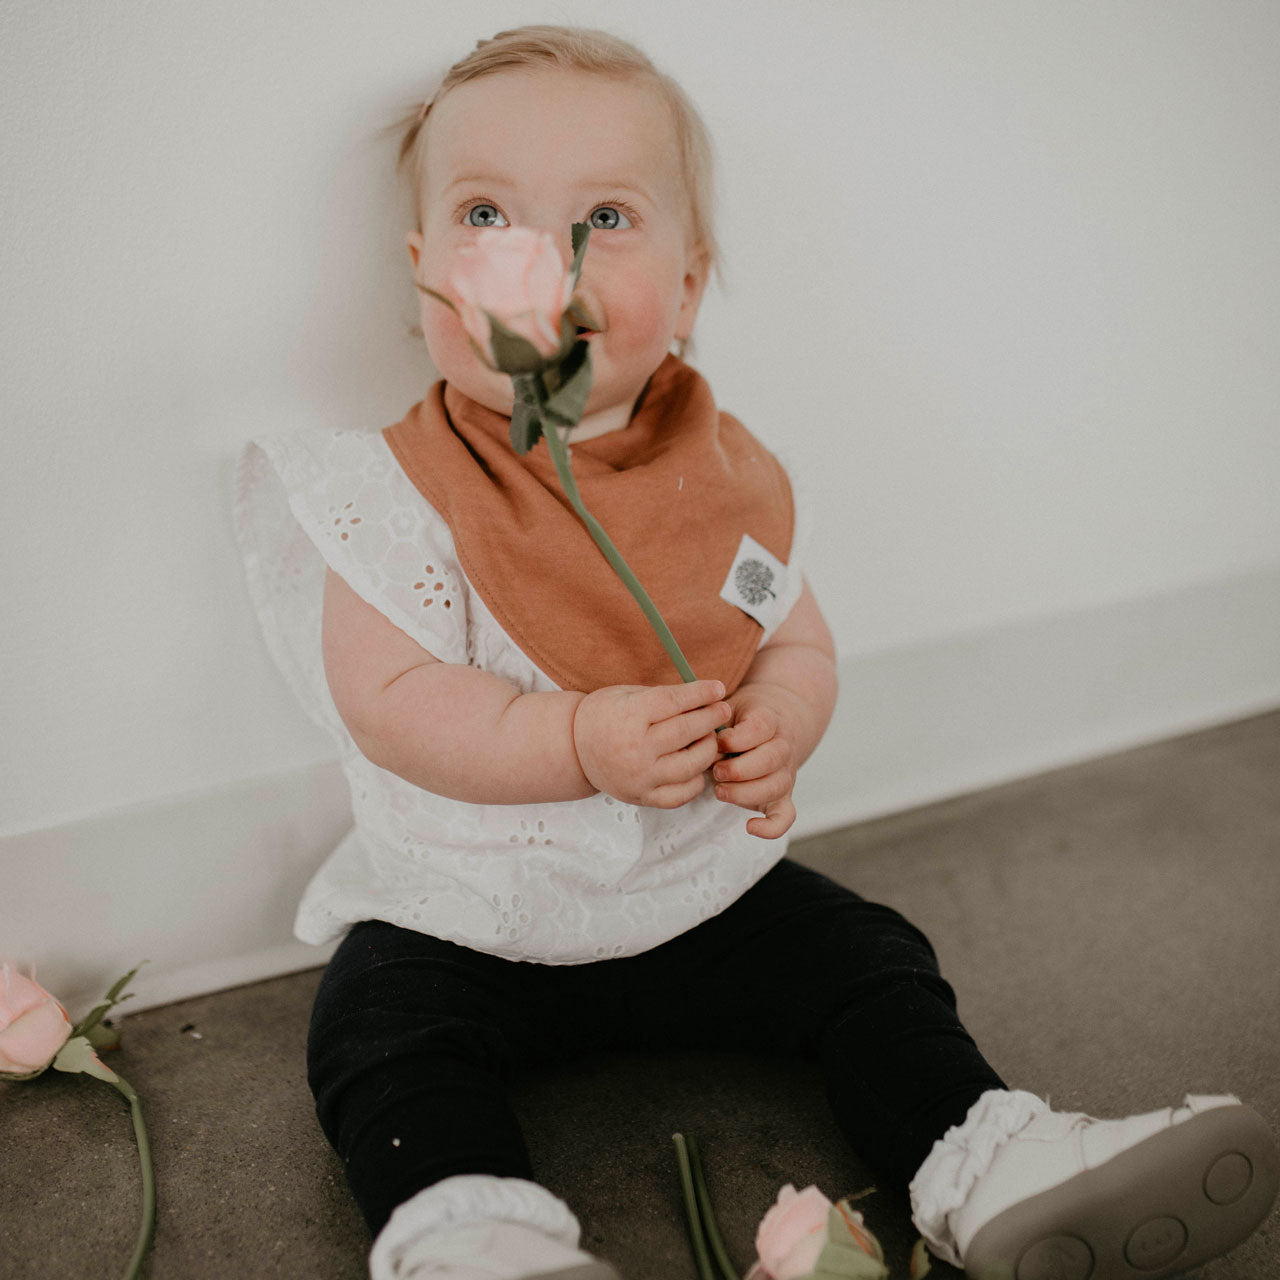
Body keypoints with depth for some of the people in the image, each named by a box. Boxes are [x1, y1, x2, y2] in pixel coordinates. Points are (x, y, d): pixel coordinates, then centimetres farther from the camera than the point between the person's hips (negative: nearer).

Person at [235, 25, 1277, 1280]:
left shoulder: (727, 474, -3)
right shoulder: (407, 491, -13)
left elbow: (796, 639, 4)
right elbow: (387, 700, -19)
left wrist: (778, 728, -21)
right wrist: (580, 743, -31)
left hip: (703, 883, 3)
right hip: (467, 909, -2)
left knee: (867, 962, -2)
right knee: (381, 1028, -23)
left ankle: (992, 1162, 4)